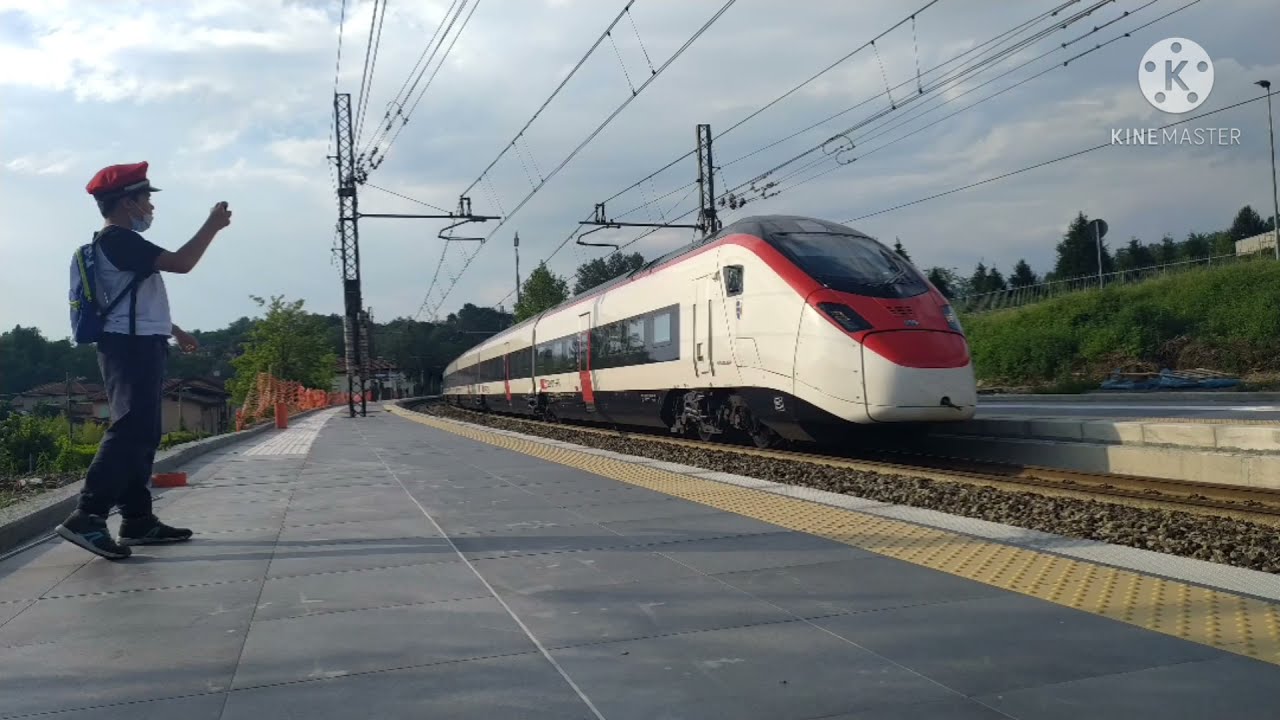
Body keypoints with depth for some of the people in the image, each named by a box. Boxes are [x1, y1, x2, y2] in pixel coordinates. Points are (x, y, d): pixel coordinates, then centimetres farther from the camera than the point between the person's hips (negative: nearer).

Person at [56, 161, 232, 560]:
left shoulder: (119, 243, 20)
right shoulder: (117, 239, -12)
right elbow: (180, 263, -19)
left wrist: (174, 330, 37)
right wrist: (212, 225, -8)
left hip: (139, 347, 11)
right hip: (131, 348, -11)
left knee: (142, 434, 9)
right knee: (129, 431, -18)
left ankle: (138, 519, 11)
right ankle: (87, 517, -22)